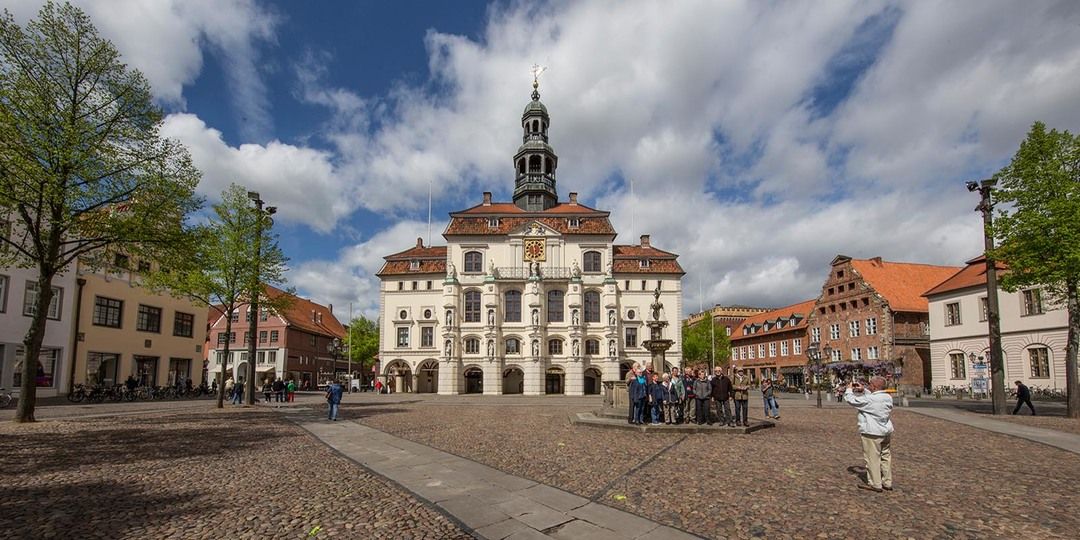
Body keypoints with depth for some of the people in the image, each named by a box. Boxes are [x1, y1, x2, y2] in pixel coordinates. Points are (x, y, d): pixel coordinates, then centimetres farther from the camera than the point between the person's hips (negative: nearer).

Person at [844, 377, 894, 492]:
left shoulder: (868, 400, -21)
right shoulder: (888, 397, 3)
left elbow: (850, 399, -10)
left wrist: (849, 389, 8)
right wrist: (862, 390, 19)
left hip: (872, 434, -8)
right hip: (886, 432, 8)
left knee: (872, 458, 0)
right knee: (885, 457, 15)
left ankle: (875, 484, 7)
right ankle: (887, 483, 24)